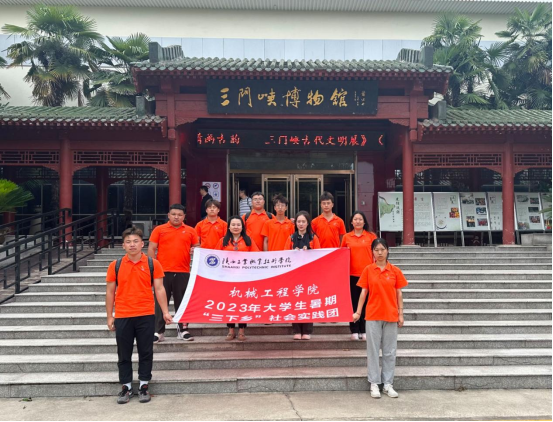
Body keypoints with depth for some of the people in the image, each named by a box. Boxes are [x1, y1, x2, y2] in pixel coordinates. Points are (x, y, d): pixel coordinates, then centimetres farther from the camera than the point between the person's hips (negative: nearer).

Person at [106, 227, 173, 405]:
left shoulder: (153, 264, -1)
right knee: (124, 354, 10)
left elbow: (159, 289, 0)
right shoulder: (115, 266, 2)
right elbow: (110, 292, 7)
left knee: (146, 352, 8)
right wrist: (109, 316, 5)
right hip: (122, 317, 1)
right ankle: (126, 387, 23)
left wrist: (165, 312, -5)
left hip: (146, 316, -1)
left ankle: (144, 386, 21)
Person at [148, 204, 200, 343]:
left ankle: (183, 330, 18)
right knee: (161, 302, 3)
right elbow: (151, 249, 4)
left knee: (182, 301, 8)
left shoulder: (190, 231, 8)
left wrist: (195, 250, -10)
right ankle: (158, 331, 10)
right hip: (163, 271, -1)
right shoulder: (159, 229, 5)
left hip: (183, 272, 1)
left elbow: (197, 247, 14)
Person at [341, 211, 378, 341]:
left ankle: (364, 331, 12)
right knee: (354, 302, 5)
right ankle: (354, 331, 12)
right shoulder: (346, 237, 6)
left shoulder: (371, 236, 4)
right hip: (352, 274, 1)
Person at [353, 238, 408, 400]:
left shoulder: (395, 271, 1)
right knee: (373, 350, 5)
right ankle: (374, 384, 15)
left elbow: (399, 293, 3)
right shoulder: (368, 270, 0)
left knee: (390, 351, 8)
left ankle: (388, 384, 19)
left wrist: (401, 314, 1)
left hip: (391, 315, 1)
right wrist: (358, 312, -4)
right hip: (373, 315, -1)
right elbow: (364, 292, 1)